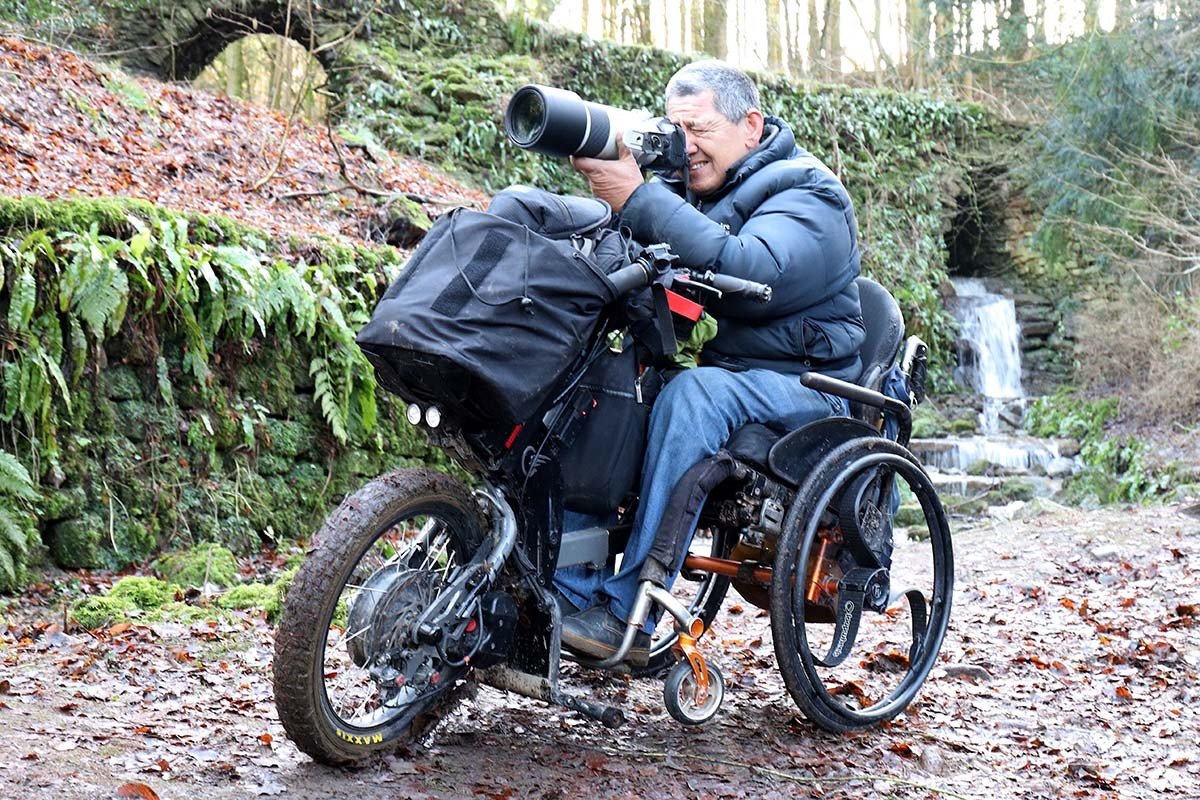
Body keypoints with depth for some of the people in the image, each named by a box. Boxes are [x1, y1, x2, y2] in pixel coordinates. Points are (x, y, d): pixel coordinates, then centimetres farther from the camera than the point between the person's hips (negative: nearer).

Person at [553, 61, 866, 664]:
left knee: (695, 393, -36)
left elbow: (749, 272, -28)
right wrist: (606, 192, -14)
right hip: (718, 370, 7)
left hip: (803, 385, -7)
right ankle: (567, 590, -21)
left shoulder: (808, 195, -7)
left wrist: (639, 199, -29)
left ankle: (630, 616, -36)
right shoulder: (689, 190, 15)